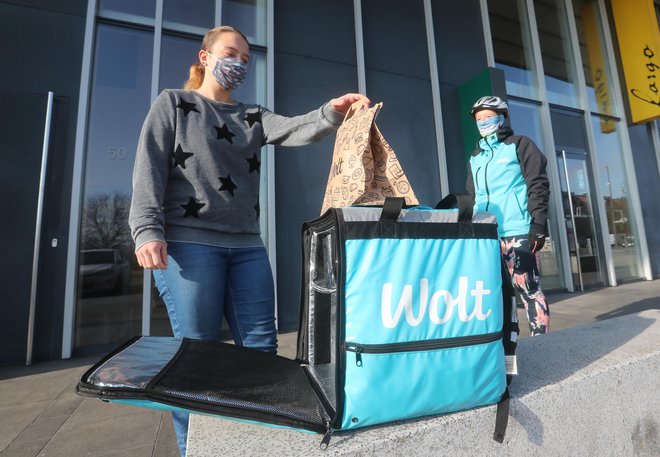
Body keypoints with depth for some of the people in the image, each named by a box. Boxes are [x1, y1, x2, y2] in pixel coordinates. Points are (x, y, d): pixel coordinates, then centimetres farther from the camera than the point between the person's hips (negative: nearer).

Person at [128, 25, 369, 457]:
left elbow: (294, 130, 2)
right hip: (189, 243, -3)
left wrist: (331, 113, -18)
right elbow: (150, 168, 0)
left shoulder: (252, 115, 21)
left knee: (261, 348, 4)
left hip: (247, 245, 4)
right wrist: (148, 230, -13)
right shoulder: (173, 103, 12)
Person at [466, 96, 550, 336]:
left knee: (527, 287, -5)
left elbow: (538, 184, -1)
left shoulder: (519, 145, 7)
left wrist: (538, 223, -11)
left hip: (518, 231, -5)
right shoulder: (475, 158, 21)